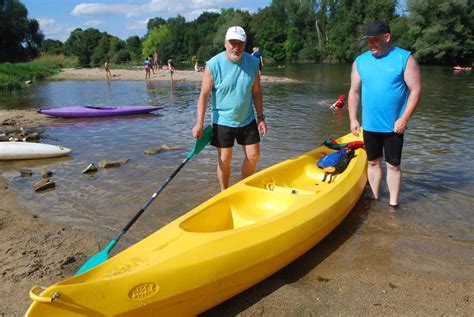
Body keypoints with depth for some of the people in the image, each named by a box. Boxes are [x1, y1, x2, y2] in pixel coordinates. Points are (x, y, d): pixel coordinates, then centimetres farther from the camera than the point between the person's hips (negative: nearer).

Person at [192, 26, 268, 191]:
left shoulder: (252, 62, -4)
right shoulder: (214, 64, -14)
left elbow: (256, 92, 4)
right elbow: (204, 95, -13)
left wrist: (261, 117, 4)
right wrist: (199, 123, -17)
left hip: (247, 120, 4)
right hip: (222, 121, -3)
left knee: (253, 155, 9)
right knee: (224, 159, 3)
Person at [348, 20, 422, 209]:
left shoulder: (404, 58, -6)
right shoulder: (360, 61, 3)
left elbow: (416, 90, -7)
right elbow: (354, 92, 8)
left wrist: (404, 119, -14)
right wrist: (353, 119, 3)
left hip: (394, 126, -3)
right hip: (369, 125, 3)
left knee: (393, 165, 5)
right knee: (373, 162, 13)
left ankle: (393, 204, 17)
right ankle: (375, 199, 28)